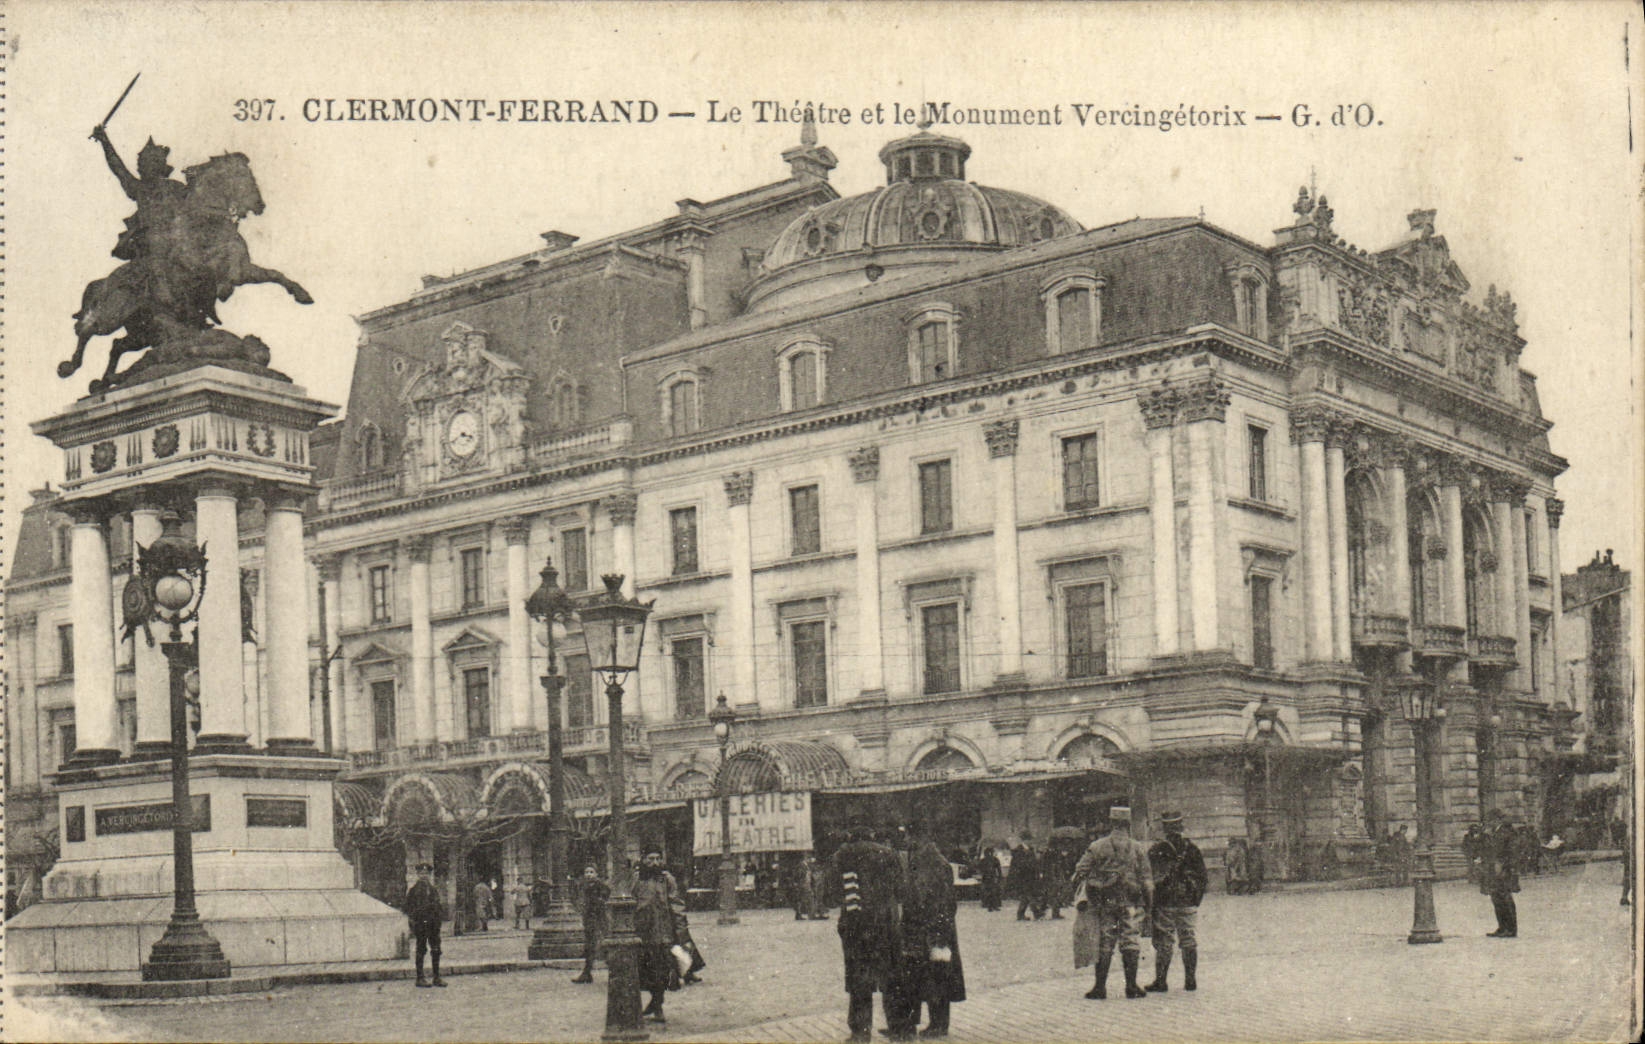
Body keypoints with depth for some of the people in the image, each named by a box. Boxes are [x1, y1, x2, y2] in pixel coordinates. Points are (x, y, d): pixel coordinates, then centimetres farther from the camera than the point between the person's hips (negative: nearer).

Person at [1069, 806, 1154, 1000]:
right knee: (1131, 942, 5)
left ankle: (1100, 987, 5)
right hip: (1130, 904, 0)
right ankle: (1131, 986, 4)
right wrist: (1148, 904, 8)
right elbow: (1147, 880, 1)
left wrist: (1076, 895, 9)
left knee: (1104, 943, 4)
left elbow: (1081, 872, -1)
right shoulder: (1138, 849, 0)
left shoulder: (1097, 846, -1)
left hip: (1104, 903, 0)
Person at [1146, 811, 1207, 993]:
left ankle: (1160, 981, 1)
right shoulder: (1192, 849, 3)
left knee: (1163, 943, 1)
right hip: (1188, 903, 3)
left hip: (1164, 903, -3)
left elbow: (1149, 876, -5)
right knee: (1188, 941, 9)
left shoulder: (1156, 850, -7)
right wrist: (1197, 899, 15)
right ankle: (1190, 981, 11)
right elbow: (1202, 876, 7)